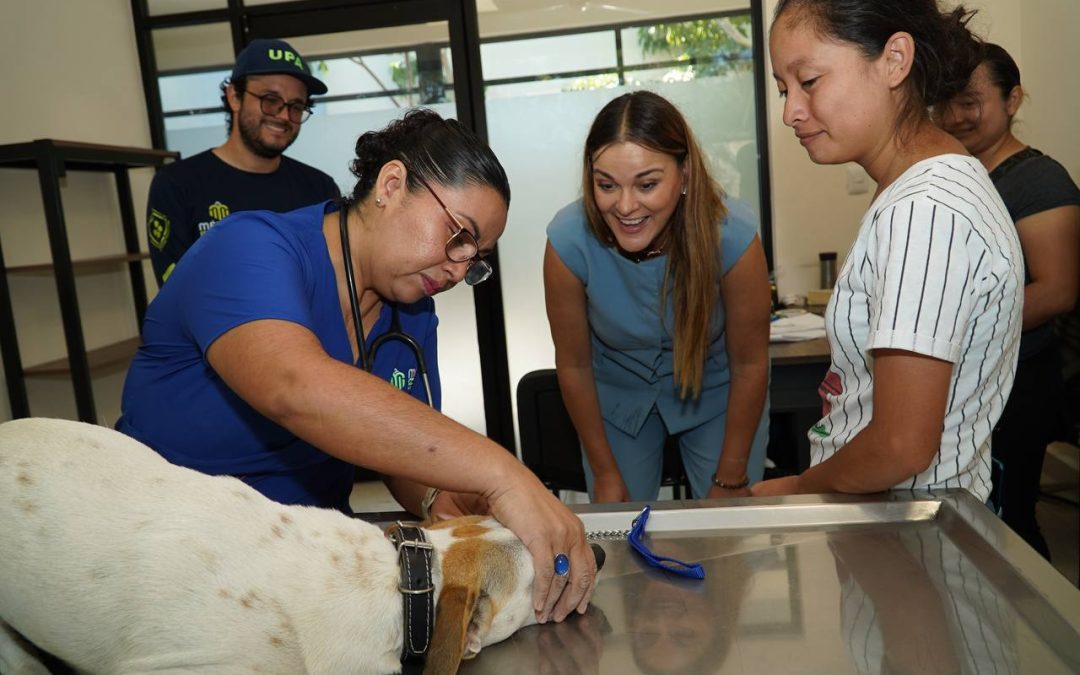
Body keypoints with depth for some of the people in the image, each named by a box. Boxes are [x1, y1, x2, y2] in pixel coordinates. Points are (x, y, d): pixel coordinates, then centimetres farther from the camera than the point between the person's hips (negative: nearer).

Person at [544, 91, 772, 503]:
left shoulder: (733, 236, -31)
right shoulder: (568, 240, -29)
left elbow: (749, 364, -17)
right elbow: (574, 365, -14)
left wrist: (730, 479, -10)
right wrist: (606, 473, -6)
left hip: (717, 392, 0)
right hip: (616, 397, 1)